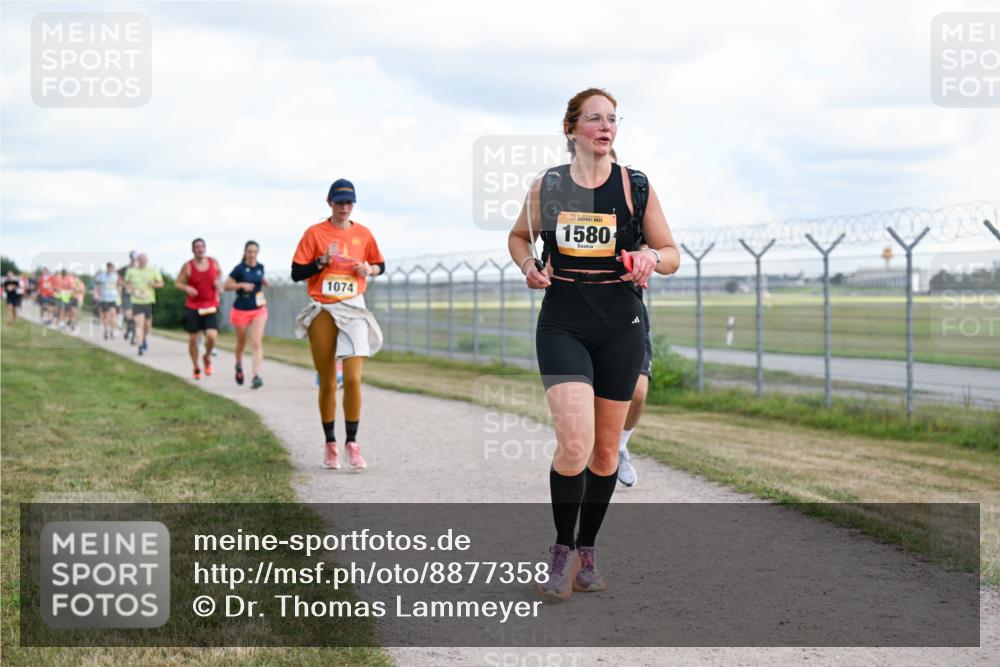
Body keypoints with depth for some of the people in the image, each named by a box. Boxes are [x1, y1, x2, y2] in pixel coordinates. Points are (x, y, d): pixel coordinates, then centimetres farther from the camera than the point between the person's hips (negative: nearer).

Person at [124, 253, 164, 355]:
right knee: (139, 324, -13)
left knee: (147, 324, 10)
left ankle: (144, 338, 41)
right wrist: (132, 291, -5)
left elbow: (161, 283, 8)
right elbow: (127, 283, 15)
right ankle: (140, 347, -14)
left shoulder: (153, 270, 4)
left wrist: (154, 284, -14)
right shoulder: (131, 271, 3)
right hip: (137, 302, -2)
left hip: (149, 301, 2)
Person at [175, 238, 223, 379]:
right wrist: (187, 288, -19)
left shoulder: (213, 262, 2)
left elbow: (219, 272, 23)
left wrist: (219, 282, 2)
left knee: (212, 336, -18)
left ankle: (207, 357, 14)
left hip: (211, 307, 1)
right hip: (192, 308, -1)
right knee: (193, 339, 4)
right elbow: (178, 282, 1)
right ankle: (196, 368, 25)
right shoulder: (187, 266, -6)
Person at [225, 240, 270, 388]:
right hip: (241, 310, -2)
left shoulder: (260, 267, 4)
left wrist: (265, 282, 4)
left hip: (258, 310, 2)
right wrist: (242, 285, -20)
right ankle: (239, 366, 45)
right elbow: (227, 286, -7)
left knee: (257, 343, -12)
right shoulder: (240, 269, -9)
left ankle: (256, 376, -19)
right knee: (241, 342, 15)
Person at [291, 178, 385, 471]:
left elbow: (380, 265, 19)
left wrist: (369, 269, -3)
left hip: (353, 309, 1)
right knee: (327, 383, 4)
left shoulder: (363, 234, 6)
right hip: (322, 312, -1)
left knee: (353, 379, -13)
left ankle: (352, 443, -3)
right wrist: (323, 261, -15)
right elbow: (296, 273, -1)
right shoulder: (315, 233, 1)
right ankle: (330, 444, 17)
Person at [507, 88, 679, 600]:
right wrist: (528, 264, -1)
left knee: (605, 450, 8)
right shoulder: (547, 187, 2)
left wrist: (651, 257, -17)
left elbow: (672, 254, 6)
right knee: (574, 443, -17)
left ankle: (587, 548, 27)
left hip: (619, 330, 1)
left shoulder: (635, 186, 0)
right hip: (562, 326, -1)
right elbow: (519, 236, 20)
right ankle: (562, 550, 2)